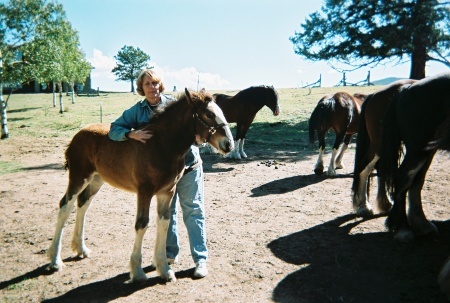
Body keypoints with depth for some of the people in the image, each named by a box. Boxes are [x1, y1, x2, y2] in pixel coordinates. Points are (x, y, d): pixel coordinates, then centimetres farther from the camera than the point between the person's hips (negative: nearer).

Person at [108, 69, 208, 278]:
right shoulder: (137, 111, 1)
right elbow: (114, 130, -3)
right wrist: (133, 134, -23)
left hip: (188, 166, -2)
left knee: (193, 211, 1)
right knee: (166, 211, 15)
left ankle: (200, 259, 9)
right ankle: (171, 254, 33)